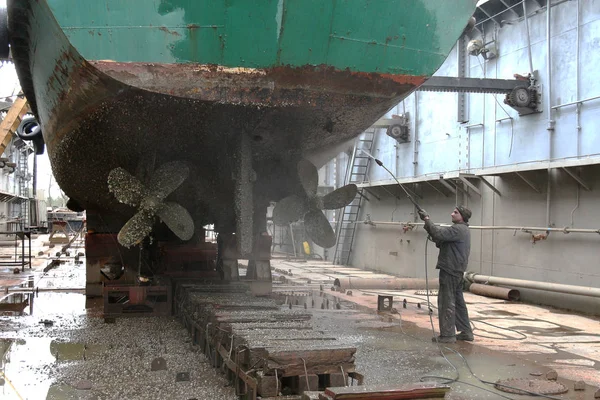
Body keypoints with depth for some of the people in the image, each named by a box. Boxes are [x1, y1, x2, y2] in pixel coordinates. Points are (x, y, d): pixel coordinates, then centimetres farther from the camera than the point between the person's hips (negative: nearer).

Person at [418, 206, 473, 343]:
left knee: (447, 301, -7)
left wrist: (427, 219, -19)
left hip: (450, 270, -11)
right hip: (457, 270, 11)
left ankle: (447, 334, -4)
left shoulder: (458, 229, -14)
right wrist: (428, 224, 2)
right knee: (458, 300, 15)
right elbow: (440, 241, 16)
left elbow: (439, 233, -28)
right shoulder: (462, 230, 20)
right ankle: (466, 331, 21)